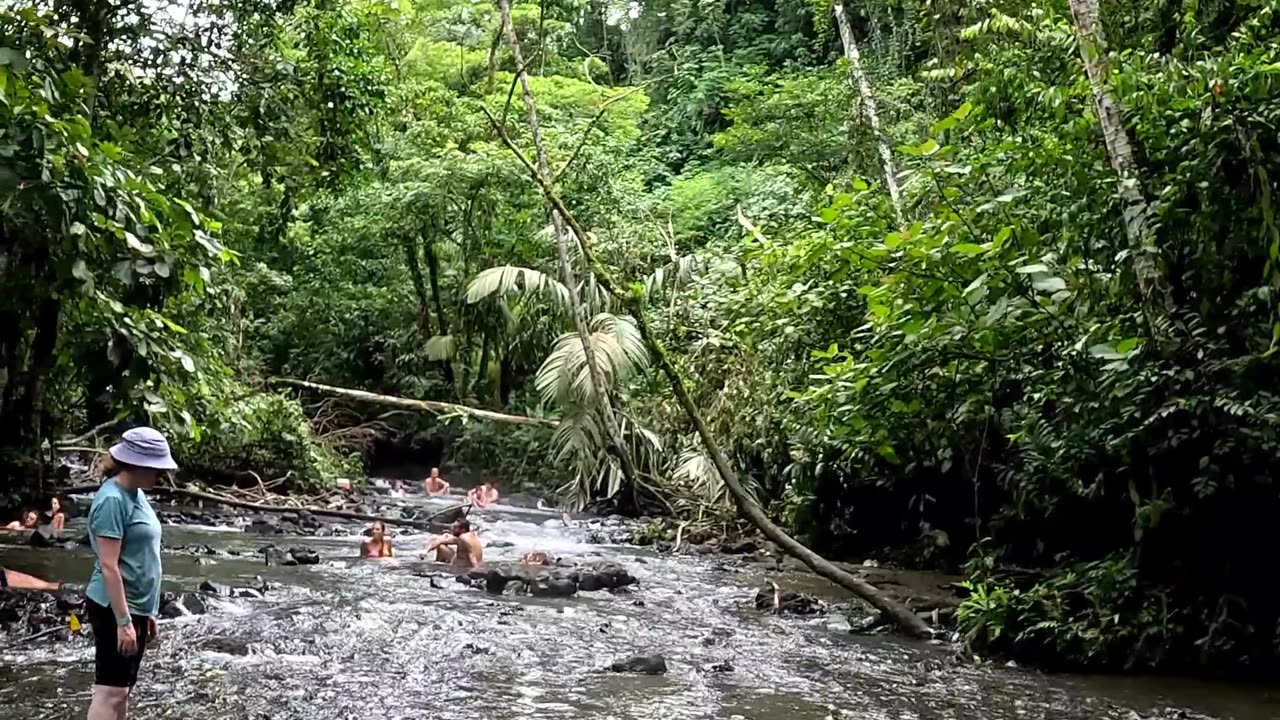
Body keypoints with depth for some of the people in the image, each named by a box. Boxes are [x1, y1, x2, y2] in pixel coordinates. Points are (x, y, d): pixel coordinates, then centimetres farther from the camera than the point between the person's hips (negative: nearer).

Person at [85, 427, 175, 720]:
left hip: (136, 607, 9)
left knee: (123, 689, 13)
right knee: (110, 691, -7)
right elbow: (109, 567, -21)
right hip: (114, 609, -9)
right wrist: (123, 622, -23)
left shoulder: (136, 494, 10)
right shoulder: (112, 499, -18)